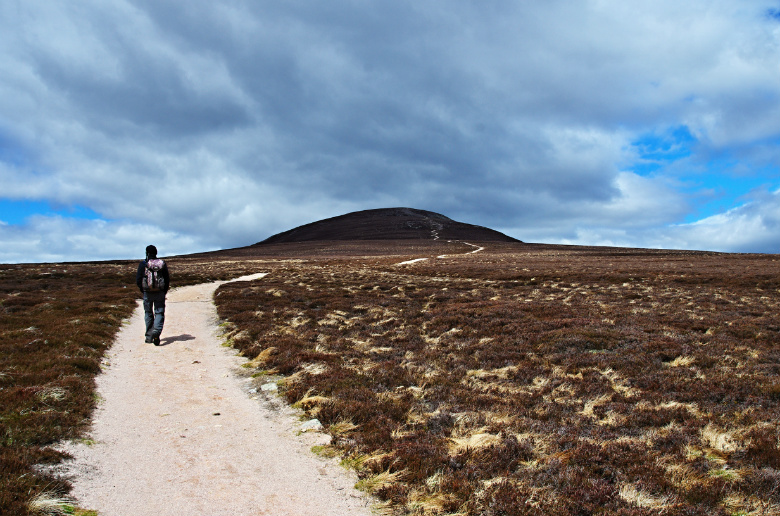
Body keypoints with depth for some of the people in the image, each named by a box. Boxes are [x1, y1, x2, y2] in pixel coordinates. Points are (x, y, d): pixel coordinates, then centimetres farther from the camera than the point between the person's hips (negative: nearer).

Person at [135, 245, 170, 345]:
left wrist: (143, 291, 11)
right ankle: (156, 332, -19)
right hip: (160, 293, 0)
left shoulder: (143, 264, -3)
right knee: (159, 313, 4)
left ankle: (149, 336, 17)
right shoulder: (162, 264, 1)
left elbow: (138, 280, -3)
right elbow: (167, 280, 3)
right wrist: (164, 292, 12)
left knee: (148, 314, 13)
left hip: (147, 293, 0)